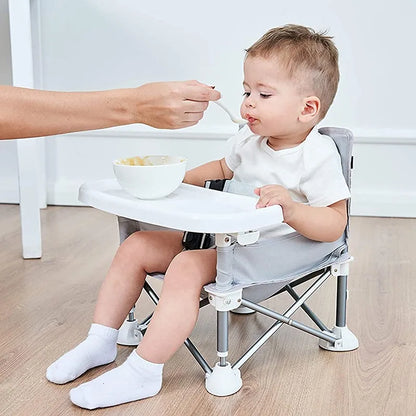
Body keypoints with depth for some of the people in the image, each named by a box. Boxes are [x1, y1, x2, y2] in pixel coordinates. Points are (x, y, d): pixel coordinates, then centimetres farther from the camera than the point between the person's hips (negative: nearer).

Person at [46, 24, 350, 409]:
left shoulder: (318, 155, -14)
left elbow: (334, 226, -16)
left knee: (186, 268, -32)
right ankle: (101, 342, 10)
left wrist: (292, 210, -35)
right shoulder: (248, 140, 8)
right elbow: (225, 167, 30)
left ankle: (142, 373, -24)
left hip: (268, 249, -9)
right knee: (136, 246, 1)